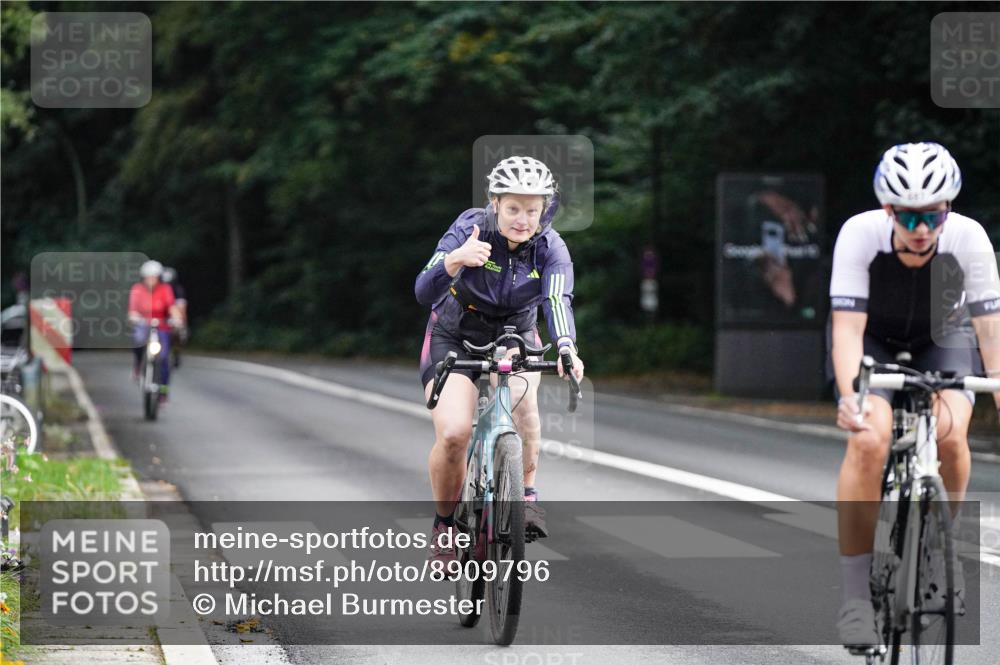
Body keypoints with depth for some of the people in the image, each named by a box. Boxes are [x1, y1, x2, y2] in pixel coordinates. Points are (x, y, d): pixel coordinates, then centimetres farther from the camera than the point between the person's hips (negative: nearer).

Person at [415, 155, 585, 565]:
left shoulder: (551, 248, -19)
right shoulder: (470, 229, -24)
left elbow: (557, 302, -36)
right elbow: (424, 292, -35)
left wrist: (566, 348, -57)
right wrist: (456, 259, -55)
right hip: (455, 337, -1)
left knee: (521, 395, -33)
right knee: (453, 434, -21)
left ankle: (526, 491, -14)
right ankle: (445, 523, 4)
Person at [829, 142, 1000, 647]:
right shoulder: (860, 235, -31)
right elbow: (848, 329, -33)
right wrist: (849, 397, -49)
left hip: (942, 340, 1)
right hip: (873, 340, -1)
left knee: (949, 433, -27)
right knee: (868, 440, -27)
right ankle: (854, 594, -18)